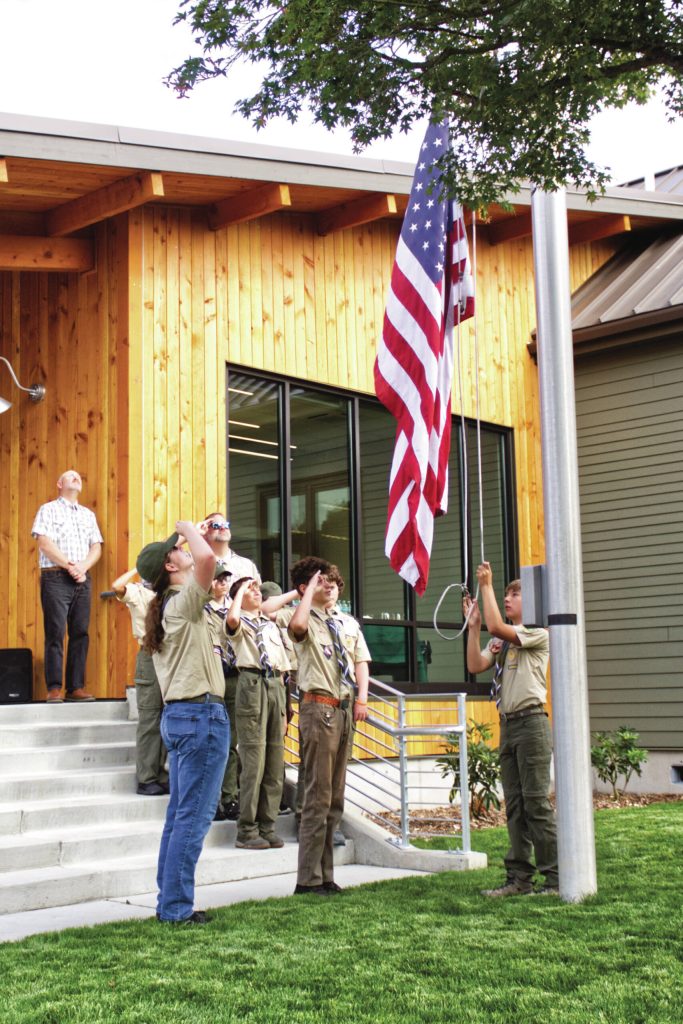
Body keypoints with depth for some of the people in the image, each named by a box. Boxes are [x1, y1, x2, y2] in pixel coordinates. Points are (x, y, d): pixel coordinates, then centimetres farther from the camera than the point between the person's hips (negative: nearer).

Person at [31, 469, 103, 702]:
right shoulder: (49, 509, 4)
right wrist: (69, 566, -13)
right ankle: (54, 689, -8)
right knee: (55, 633, -8)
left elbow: (96, 547, 12)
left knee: (80, 633, 1)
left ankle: (76, 687, 4)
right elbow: (45, 544, -8)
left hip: (82, 579, 5)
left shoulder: (88, 514, 20)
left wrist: (83, 567, -7)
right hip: (56, 578, -5)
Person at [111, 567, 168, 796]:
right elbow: (117, 586, -21)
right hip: (150, 656, -5)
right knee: (149, 721, -4)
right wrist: (138, 569, -9)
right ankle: (146, 780, 0)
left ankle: (160, 776, 15)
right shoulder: (137, 591, -1)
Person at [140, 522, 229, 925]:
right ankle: (176, 907, -4)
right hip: (202, 714, -10)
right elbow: (206, 558, -29)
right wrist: (188, 527, -12)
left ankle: (170, 902, 18)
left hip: (179, 714, 10)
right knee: (194, 816, -6)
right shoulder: (184, 602, -12)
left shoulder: (167, 607, 15)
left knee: (180, 814, 13)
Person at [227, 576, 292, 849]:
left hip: (276, 685, 6)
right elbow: (232, 618, -22)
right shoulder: (240, 622, 6)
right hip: (252, 683, -6)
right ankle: (247, 830, -5)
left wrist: (283, 708, 16)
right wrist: (241, 589, -5)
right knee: (253, 760, -10)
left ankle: (267, 826, 10)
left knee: (275, 762, 4)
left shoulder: (271, 626, 25)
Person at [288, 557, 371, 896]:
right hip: (319, 707, -7)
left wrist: (362, 697, -1)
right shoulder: (307, 621, -4)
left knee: (336, 796, 10)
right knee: (318, 795, -8)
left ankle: (325, 875, 17)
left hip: (346, 709, 7)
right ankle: (309, 879, -3)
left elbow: (361, 661, 14)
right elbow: (297, 624, -28)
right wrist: (311, 588, -15)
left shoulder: (349, 623, 17)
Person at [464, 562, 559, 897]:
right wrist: (473, 626, 1)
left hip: (531, 721, -8)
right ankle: (519, 878, 12)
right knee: (515, 805, 8)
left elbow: (497, 626, -19)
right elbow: (476, 665, 5)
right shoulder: (503, 640, 19)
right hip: (508, 723, 8)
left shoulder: (538, 633, -4)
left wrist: (486, 586, -13)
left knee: (536, 802, -8)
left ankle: (555, 878, -2)